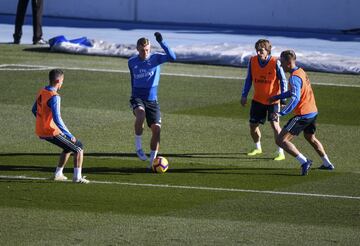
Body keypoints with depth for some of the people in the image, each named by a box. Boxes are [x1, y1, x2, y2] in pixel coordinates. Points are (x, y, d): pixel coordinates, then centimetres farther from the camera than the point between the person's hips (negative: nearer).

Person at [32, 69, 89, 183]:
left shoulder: (41, 92, 5)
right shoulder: (54, 97, -21)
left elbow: (34, 110, 19)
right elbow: (57, 119, -26)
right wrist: (70, 135, -20)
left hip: (40, 131, 9)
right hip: (51, 132, -9)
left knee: (69, 147, 27)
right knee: (79, 147, 3)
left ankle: (58, 174, 29)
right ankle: (77, 177, 0)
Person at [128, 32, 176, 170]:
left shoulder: (156, 58, -2)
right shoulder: (132, 62, 5)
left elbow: (172, 58, -21)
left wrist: (162, 42, -29)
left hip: (152, 99, 0)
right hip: (137, 98, 0)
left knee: (156, 128, -10)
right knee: (140, 113, -34)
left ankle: (152, 161, 3)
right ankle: (138, 146, -19)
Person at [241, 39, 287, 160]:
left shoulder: (275, 63, -18)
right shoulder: (253, 61, -6)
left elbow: (283, 81, -10)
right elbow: (249, 79, 8)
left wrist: (283, 99, -15)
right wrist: (244, 95, 6)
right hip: (258, 99, 5)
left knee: (275, 124, -17)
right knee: (253, 125, 8)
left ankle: (281, 153, -8)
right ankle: (258, 148, 34)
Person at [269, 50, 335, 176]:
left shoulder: (294, 77, -19)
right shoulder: (301, 72, 11)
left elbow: (295, 98, -31)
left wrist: (281, 113, -38)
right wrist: (276, 97, 28)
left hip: (303, 114, -10)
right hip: (313, 112, 10)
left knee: (281, 140, -10)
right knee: (310, 138, 34)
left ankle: (304, 162, -18)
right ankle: (327, 164, 41)